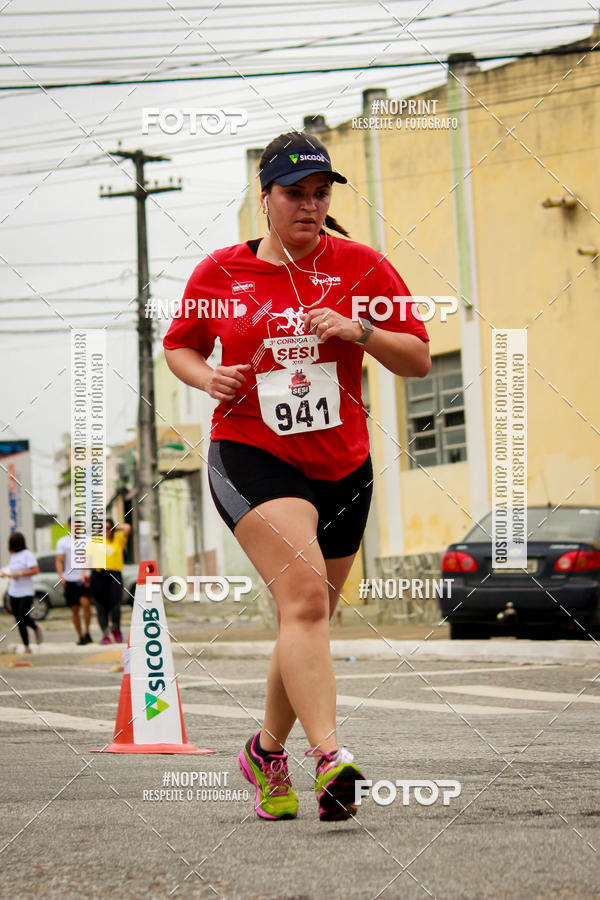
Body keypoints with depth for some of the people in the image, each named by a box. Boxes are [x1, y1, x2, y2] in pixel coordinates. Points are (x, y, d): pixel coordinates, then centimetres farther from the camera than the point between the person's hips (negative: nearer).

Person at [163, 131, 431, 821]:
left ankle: (268, 752, 32)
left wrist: (361, 331, -14)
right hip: (249, 454, -3)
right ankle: (330, 757, -34)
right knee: (304, 595, -25)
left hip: (342, 466, 3)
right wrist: (207, 378, -3)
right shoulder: (221, 272, 4)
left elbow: (417, 358, 4)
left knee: (308, 621, 11)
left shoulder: (360, 266, 4)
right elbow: (178, 345, 19)